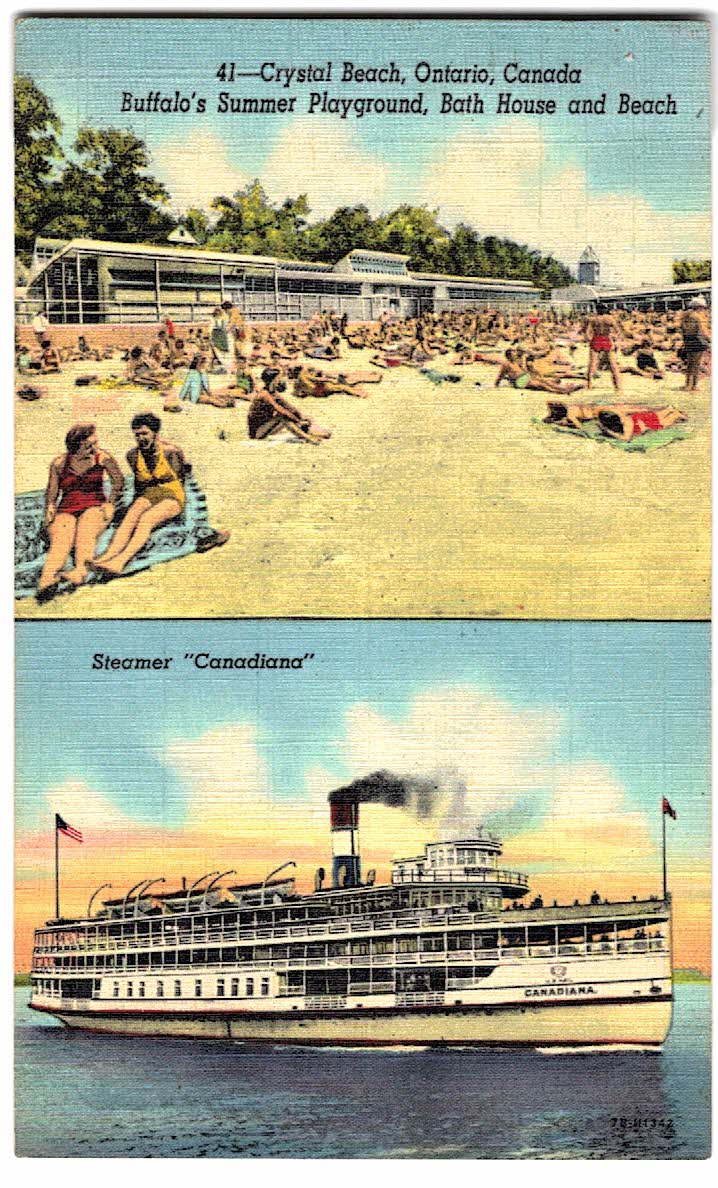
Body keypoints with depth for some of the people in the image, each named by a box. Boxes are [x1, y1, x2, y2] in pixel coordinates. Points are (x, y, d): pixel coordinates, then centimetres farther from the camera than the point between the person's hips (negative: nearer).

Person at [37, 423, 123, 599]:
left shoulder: (102, 458, 6)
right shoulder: (59, 464, 7)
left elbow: (118, 480, 18)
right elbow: (52, 492, 17)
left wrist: (110, 503, 8)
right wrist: (50, 508, -2)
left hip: (94, 508, 0)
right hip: (66, 511, 0)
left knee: (86, 531, -37)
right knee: (60, 540, -33)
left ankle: (80, 570, -63)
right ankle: (47, 579, -61)